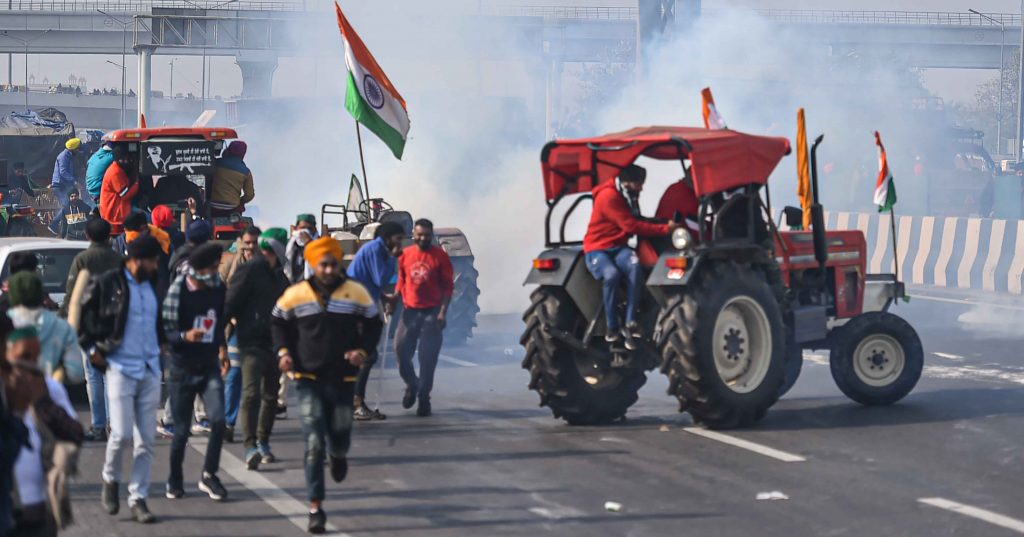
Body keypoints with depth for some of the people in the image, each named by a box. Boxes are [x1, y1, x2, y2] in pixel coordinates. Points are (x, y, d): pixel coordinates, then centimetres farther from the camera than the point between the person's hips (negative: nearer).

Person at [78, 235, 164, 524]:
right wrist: (92, 349, -2)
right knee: (121, 433, -12)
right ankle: (111, 479, 16)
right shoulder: (107, 284, -7)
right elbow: (78, 315, 0)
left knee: (146, 440, 3)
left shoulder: (153, 285, 10)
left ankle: (138, 499, 9)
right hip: (120, 367, -5)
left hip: (150, 370, 5)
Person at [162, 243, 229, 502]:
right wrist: (185, 336, -34)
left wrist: (222, 348, 11)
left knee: (218, 420, -14)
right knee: (181, 430, 3)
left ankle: (209, 475, 3)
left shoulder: (218, 289, 2)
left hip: (210, 367, 3)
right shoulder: (178, 291, -14)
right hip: (182, 370, -3)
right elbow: (166, 331, -16)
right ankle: (175, 480, 24)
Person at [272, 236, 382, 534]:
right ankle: (316, 508, -4)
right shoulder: (295, 294, -3)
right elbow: (279, 323, 12)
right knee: (314, 444, -9)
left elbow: (373, 324, 8)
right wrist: (283, 351, -4)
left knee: (339, 439, 10)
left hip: (343, 379, 1)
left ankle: (337, 455, 51)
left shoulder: (356, 292, -2)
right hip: (308, 378, -1)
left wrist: (362, 349, -8)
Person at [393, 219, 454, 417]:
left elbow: (448, 286, -2)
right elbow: (401, 281, 14)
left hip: (431, 312, -3)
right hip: (409, 310, 3)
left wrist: (443, 312, -10)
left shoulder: (440, 256, -3)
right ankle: (411, 385, 25)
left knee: (428, 357, -2)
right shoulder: (405, 254, 6)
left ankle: (424, 397, 8)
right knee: (401, 349, -1)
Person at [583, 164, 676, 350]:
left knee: (634, 265, -31)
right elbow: (630, 226, -20)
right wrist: (665, 229, -19)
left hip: (618, 248, 6)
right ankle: (612, 329, -25)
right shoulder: (608, 196, -16)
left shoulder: (630, 197, 12)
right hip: (597, 249, -6)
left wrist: (665, 225, -2)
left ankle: (630, 324, -34)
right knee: (611, 274, -39)